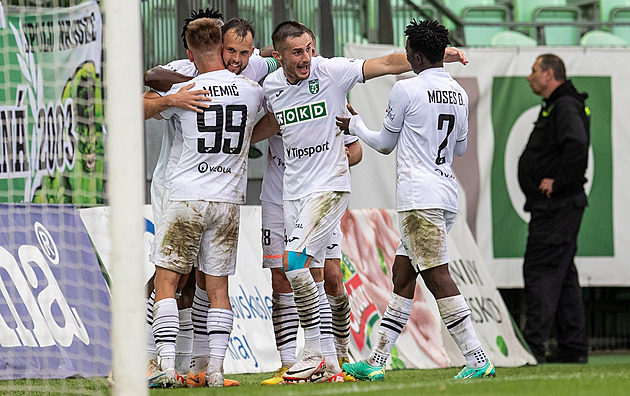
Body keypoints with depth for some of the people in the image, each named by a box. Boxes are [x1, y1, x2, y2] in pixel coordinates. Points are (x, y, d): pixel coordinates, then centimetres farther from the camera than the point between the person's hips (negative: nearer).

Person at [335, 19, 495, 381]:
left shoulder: (407, 90, -8)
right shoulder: (459, 94, 12)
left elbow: (385, 144, 3)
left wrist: (355, 125, 20)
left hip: (420, 197, -8)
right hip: (447, 193, 8)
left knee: (438, 277, -10)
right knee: (402, 277, 11)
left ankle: (478, 360, -16)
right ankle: (376, 362, 13)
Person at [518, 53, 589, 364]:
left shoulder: (565, 106, -14)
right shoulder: (554, 107, 19)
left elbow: (576, 145, -30)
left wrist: (557, 182, -22)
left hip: (557, 206, -11)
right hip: (553, 207, 11)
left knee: (540, 270, -12)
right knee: (562, 274, 12)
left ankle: (534, 346, -15)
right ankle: (574, 347, 15)